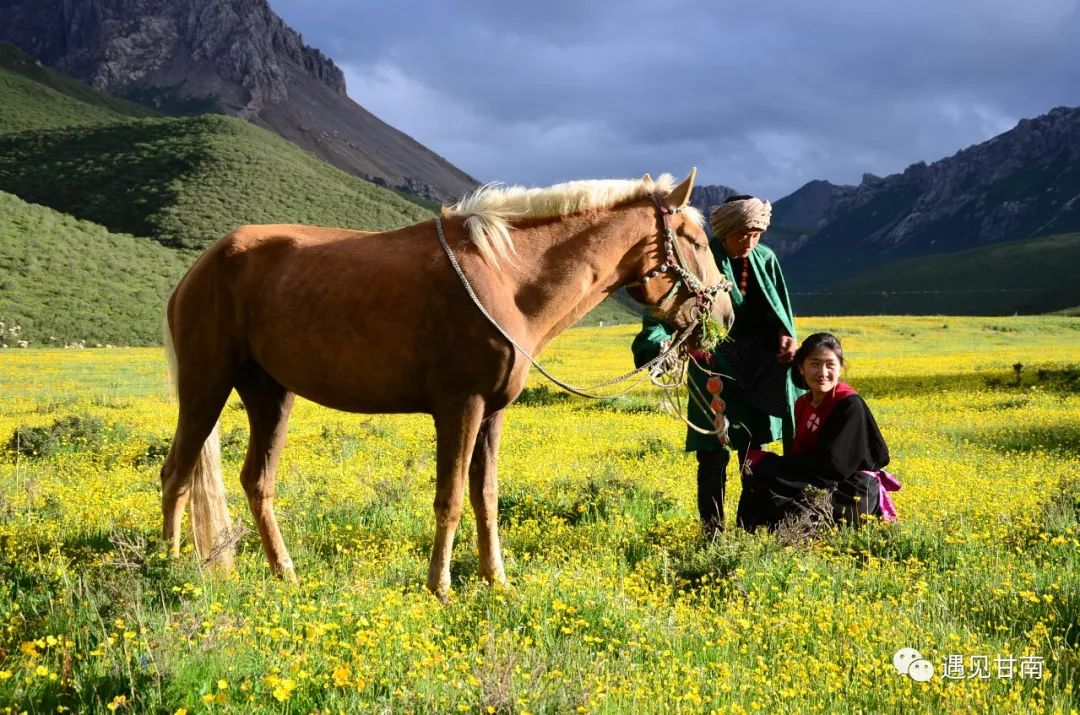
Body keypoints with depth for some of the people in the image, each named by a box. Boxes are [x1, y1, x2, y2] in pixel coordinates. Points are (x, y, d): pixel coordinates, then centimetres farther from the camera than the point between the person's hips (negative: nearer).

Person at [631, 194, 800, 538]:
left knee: (754, 448, 13)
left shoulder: (765, 259, 3)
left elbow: (778, 308, 14)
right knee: (715, 452, -2)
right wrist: (657, 341, -40)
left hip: (759, 371, 5)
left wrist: (786, 335, -6)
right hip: (716, 369, -5)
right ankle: (713, 528, 7)